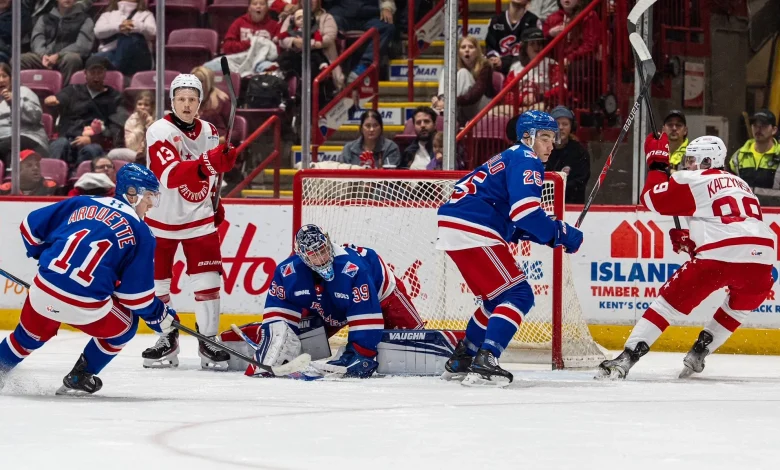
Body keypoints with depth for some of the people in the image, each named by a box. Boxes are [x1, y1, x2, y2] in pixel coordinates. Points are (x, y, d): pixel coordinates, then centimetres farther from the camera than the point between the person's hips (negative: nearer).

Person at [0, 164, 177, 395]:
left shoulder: (82, 204, 12)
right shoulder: (139, 233, 1)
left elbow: (31, 226, 18)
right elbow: (135, 292, -1)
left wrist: (47, 258, 35)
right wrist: (161, 318, 15)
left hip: (42, 293, 4)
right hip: (86, 308, -4)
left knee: (32, 333, 34)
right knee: (124, 327, 26)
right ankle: (79, 379, 28)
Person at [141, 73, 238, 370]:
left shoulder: (209, 132, 2)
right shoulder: (159, 132, -18)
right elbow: (169, 175, -34)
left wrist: (215, 203, 20)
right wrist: (207, 163, -46)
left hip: (199, 218, 3)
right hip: (162, 219, -3)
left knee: (207, 280, -4)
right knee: (157, 281, 5)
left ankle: (208, 340, 4)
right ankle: (167, 340, 20)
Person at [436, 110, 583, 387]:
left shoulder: (509, 158, 28)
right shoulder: (526, 161, -3)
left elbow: (513, 223, 26)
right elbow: (526, 210, -19)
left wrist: (548, 232, 14)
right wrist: (560, 234, -8)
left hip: (453, 227, 10)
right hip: (472, 231, -10)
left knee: (497, 298, 23)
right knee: (518, 296, -9)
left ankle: (460, 362, 26)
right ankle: (484, 363, -22)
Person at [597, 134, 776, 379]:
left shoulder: (694, 180, 9)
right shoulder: (740, 184, 30)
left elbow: (653, 198, 9)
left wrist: (657, 163, 23)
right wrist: (691, 239, 32)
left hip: (720, 258, -5)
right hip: (762, 257, 5)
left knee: (671, 302, 5)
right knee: (739, 306, 34)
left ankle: (626, 358, -2)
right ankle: (698, 354, 28)